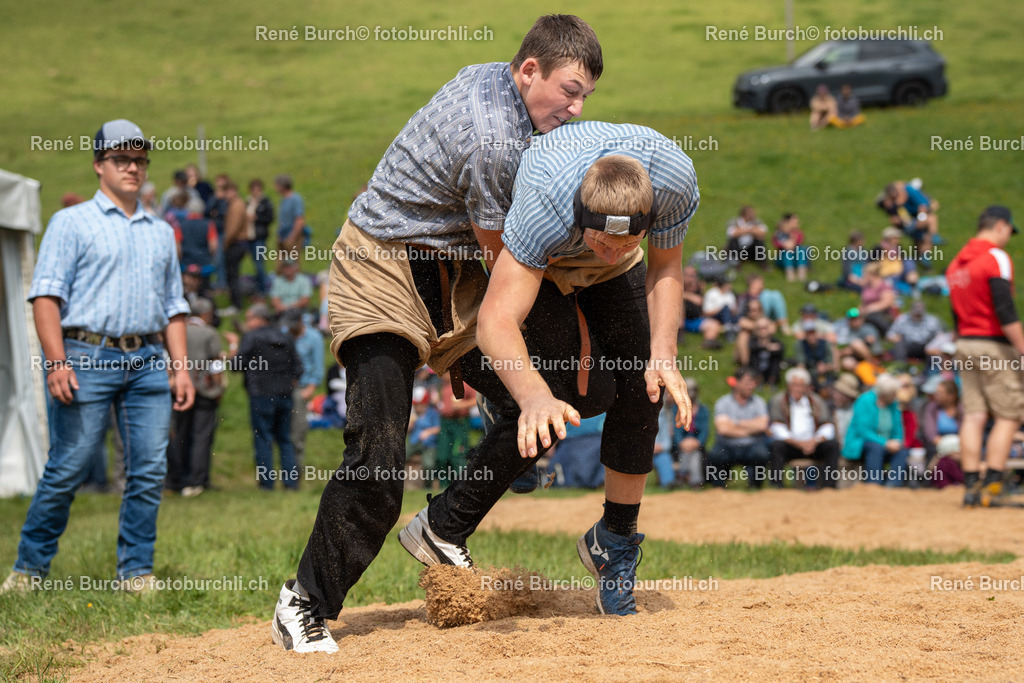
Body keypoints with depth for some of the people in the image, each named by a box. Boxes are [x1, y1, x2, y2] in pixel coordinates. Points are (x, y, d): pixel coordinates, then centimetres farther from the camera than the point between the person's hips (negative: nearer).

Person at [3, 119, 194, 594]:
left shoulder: (161, 233, 21)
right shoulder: (72, 223, 5)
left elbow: (172, 306, 21)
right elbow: (47, 294, -4)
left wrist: (180, 367, 9)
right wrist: (57, 361, -15)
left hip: (148, 362, 5)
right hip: (87, 358, -5)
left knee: (150, 471, -2)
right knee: (67, 469, -5)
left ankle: (136, 572, 5)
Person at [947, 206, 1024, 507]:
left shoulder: (956, 263, 14)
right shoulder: (996, 258, -11)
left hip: (965, 346, 8)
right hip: (995, 347, -7)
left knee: (973, 416, 5)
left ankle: (971, 485, 2)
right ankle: (992, 486, -8)